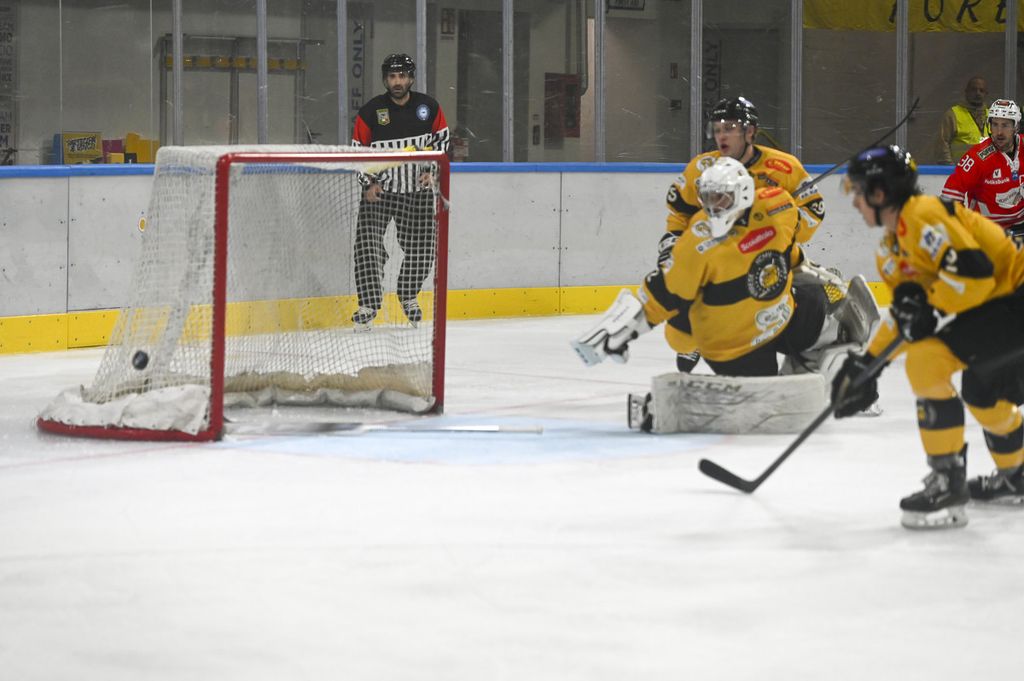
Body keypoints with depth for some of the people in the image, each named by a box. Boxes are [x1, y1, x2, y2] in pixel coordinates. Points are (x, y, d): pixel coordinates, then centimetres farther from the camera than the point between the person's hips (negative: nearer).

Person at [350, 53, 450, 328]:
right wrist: (369, 183, -10)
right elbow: (358, 150, 0)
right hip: (379, 189, -2)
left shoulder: (429, 107, 0)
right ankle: (368, 305, -12)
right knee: (368, 244, -15)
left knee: (421, 248, 5)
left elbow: (442, 139, 12)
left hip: (418, 191, 2)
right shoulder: (371, 112, -6)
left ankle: (409, 297, 30)